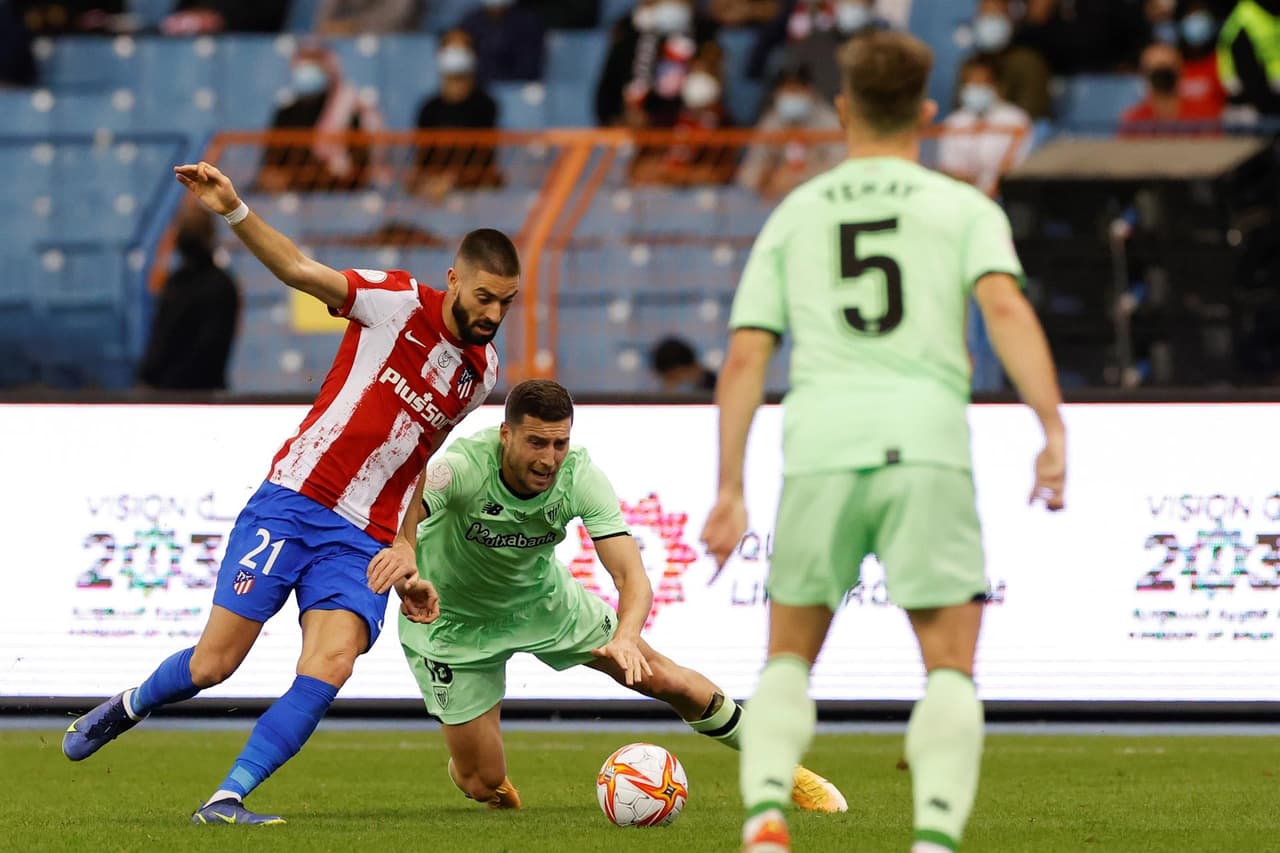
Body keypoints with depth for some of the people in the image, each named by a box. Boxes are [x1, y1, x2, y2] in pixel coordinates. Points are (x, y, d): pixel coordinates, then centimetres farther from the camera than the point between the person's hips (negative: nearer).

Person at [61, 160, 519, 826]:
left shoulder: (482, 372, 10)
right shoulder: (398, 303, -7)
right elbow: (299, 271, -16)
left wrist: (406, 549, 18)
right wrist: (235, 211, -32)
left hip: (363, 540, 4)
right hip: (292, 502, -4)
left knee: (331, 665, -21)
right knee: (212, 665, -4)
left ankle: (226, 801, -18)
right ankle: (129, 707, 30)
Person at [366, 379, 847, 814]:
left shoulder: (579, 477, -26)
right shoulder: (465, 468, -35)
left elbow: (631, 577, -31)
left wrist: (625, 636, -53)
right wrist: (398, 552, -78)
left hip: (543, 599, 3)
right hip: (454, 621, -3)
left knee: (663, 678, 1)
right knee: (485, 788, -4)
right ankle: (468, 762, 37)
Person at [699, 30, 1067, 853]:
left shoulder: (794, 216, 19)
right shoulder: (963, 208, 13)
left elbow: (745, 359, 12)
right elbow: (1006, 308, -6)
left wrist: (731, 489, 13)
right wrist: (1054, 431, -13)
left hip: (821, 447, 2)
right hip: (926, 445, -2)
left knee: (789, 657, 14)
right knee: (951, 669, 1)